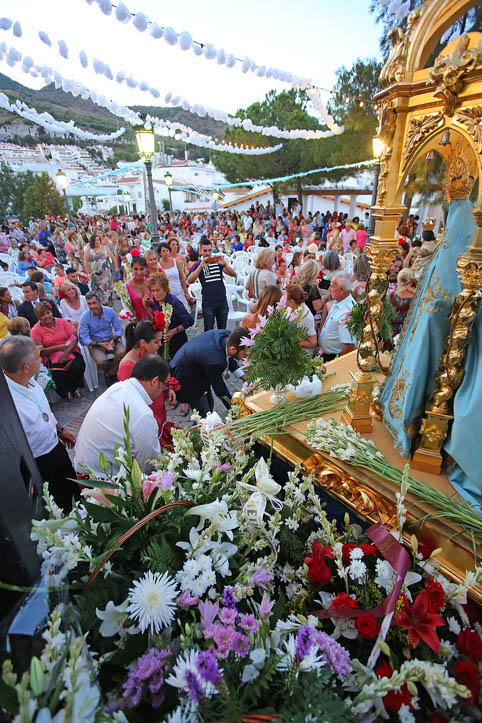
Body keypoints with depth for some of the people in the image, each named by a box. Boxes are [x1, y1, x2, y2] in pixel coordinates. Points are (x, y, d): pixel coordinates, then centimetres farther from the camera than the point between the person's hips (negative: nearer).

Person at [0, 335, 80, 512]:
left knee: (73, 490, 29)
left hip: (56, 446, 8)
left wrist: (60, 430, 19)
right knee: (59, 509, 16)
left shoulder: (28, 380, -10)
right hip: (40, 466, -8)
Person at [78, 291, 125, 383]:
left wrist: (113, 339, -19)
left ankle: (109, 374, 1)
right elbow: (83, 338, -11)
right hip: (95, 343, -2)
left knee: (122, 352, -27)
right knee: (101, 360, -31)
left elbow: (119, 329, 0)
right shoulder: (85, 317, -13)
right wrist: (100, 344, -22)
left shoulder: (110, 311, -7)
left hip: (110, 340, 2)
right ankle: (112, 371, 7)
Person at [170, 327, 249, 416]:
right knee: (204, 414, -2)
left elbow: (229, 358, 1)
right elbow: (220, 390, -27)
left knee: (209, 406, 18)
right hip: (185, 376, -8)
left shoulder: (228, 334, -21)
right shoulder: (214, 361, -42)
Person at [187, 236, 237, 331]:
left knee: (223, 330, 11)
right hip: (208, 303, -2)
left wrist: (225, 265, -19)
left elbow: (233, 274, 0)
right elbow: (189, 281, -13)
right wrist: (201, 266, -23)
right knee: (208, 331, 0)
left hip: (222, 301, 2)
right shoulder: (198, 265, 3)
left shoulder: (218, 262, 8)